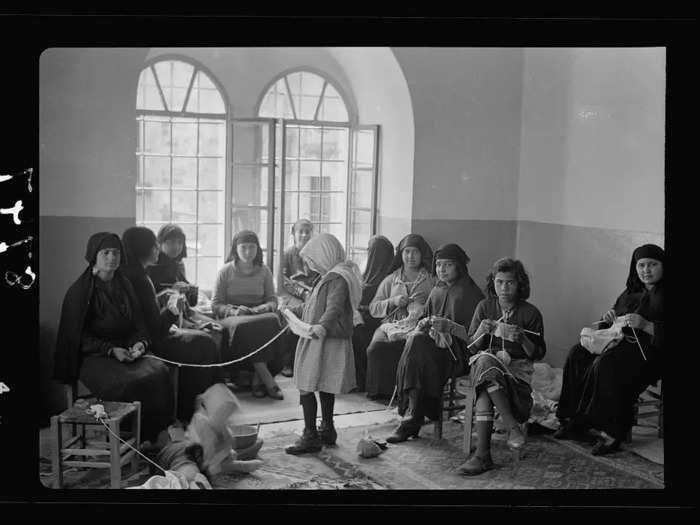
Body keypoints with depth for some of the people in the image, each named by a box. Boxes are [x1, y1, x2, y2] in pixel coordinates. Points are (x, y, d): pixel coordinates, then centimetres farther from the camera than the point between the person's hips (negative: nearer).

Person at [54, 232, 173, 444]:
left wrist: (140, 343, -9)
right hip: (93, 357, -5)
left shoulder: (124, 286, 14)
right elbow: (78, 336, -6)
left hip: (128, 352, 5)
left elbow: (138, 323, 14)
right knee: (129, 383, -32)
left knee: (160, 372, -23)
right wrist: (111, 350, -18)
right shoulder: (79, 291, -3)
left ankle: (154, 438, -15)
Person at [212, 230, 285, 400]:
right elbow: (216, 305, 3)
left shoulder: (264, 271, 13)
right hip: (233, 318, -2)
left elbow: (272, 300, 15)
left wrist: (266, 307, -9)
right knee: (246, 327, -38)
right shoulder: (225, 271, 5)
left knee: (273, 321, -33)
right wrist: (234, 310, -15)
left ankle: (257, 380, -26)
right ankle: (268, 381, -33)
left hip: (260, 315, 2)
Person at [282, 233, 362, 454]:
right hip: (319, 340, 11)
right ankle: (327, 430, 29)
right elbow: (313, 306, 30)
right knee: (324, 388, 18)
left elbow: (334, 308, -33)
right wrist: (294, 311, 40)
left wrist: (322, 326, -50)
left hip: (324, 342, -11)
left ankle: (311, 436, -5)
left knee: (306, 387, -8)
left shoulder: (338, 279, -17)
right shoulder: (330, 277, 16)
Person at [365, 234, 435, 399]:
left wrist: (427, 301, -9)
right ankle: (379, 390, -17)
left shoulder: (432, 281, 18)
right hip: (391, 323, 2)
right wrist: (393, 302, 0)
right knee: (376, 347, -31)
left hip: (419, 324, -2)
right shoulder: (390, 280, 23)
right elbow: (373, 308, 16)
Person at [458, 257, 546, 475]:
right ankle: (512, 426, -32)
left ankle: (483, 454, -32)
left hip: (517, 367, -2)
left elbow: (538, 353, 5)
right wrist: (481, 331, -12)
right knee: (485, 360, -36)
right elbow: (471, 347, 9)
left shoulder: (530, 313, 3)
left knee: (485, 393, -34)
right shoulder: (485, 307, 9)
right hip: (483, 362, 2)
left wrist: (522, 338, -14)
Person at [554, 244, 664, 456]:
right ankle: (574, 420, -17)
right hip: (621, 343, 8)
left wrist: (646, 325, -24)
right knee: (578, 354, -14)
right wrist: (609, 318, 4)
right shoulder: (630, 293, 20)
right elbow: (610, 327, 26)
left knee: (605, 364, -33)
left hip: (649, 351, -8)